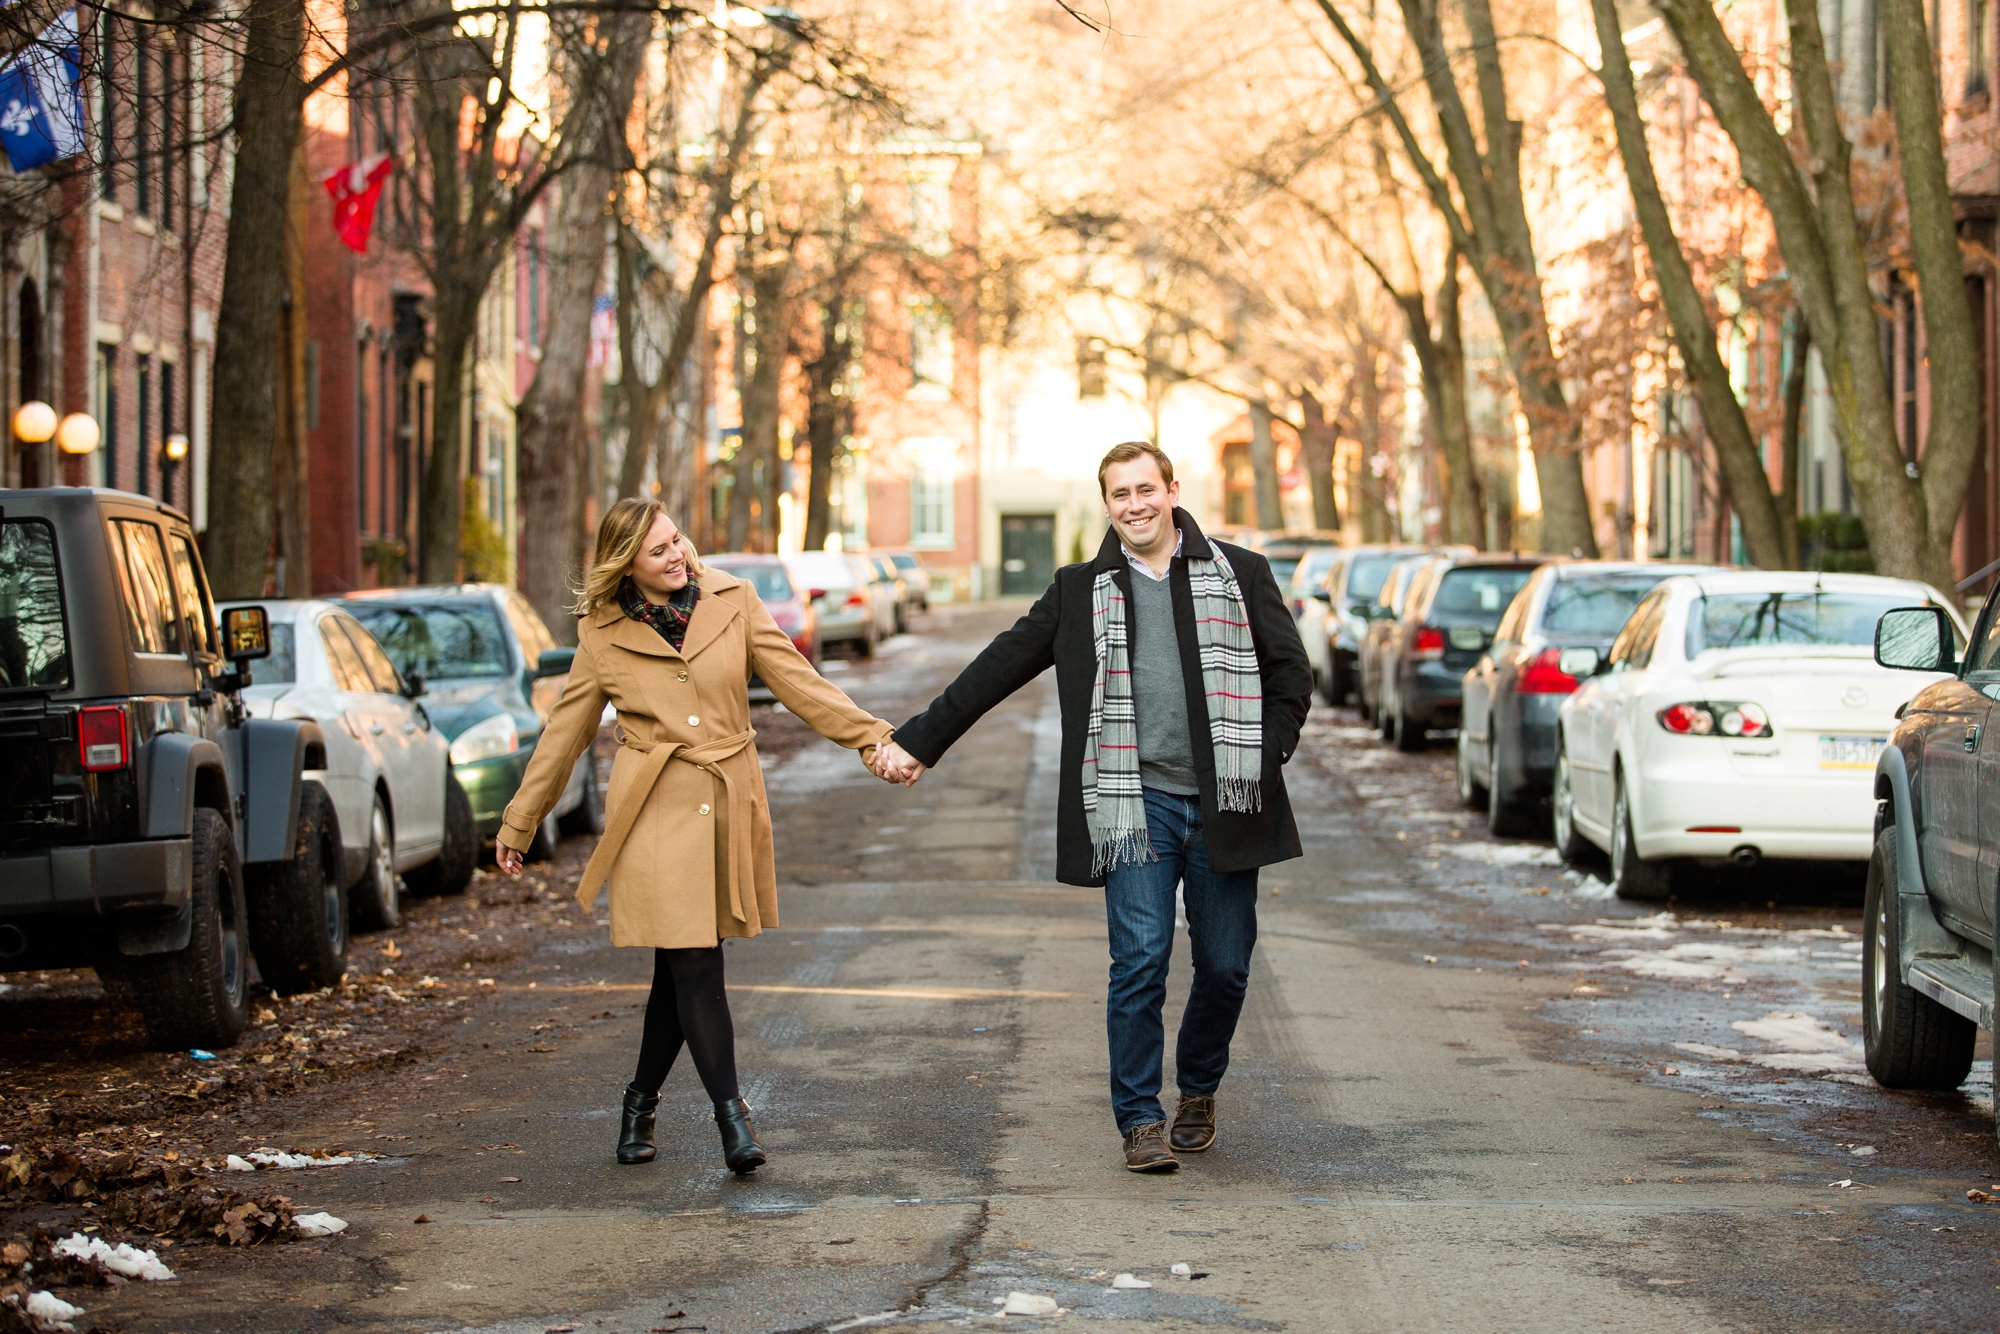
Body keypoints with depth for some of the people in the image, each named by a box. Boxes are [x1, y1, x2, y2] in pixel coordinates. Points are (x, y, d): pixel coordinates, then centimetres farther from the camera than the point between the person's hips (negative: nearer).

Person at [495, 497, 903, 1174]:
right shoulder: (602, 631, 2)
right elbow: (566, 730, 11)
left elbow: (796, 680, 4)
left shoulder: (732, 600, 4)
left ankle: (642, 1101, 25)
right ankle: (732, 1115, -5)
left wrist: (869, 736, -6)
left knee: (683, 967, 6)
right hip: (655, 809, -2)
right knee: (695, 964, -10)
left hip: (727, 806, 2)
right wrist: (519, 821, 15)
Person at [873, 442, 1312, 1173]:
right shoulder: (1080, 591, 10)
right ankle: (1140, 1120, 0)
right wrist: (918, 741, 9)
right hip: (1137, 804, 0)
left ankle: (1199, 1089, 28)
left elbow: (1291, 673, 10)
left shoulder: (1239, 574, 8)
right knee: (1139, 962, -9)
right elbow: (996, 670, 12)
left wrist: (1266, 760, -2)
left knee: (1225, 965, 4)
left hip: (1223, 805, 0)